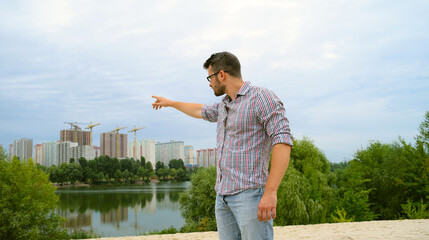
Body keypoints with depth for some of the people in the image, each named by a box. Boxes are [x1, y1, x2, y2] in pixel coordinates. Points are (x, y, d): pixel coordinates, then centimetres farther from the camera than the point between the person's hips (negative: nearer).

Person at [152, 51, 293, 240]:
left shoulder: (262, 97, -7)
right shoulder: (224, 106, 20)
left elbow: (282, 141, -16)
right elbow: (201, 111, 42)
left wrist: (270, 192, -24)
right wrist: (169, 103, 53)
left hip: (249, 194, -8)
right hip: (223, 196, 8)